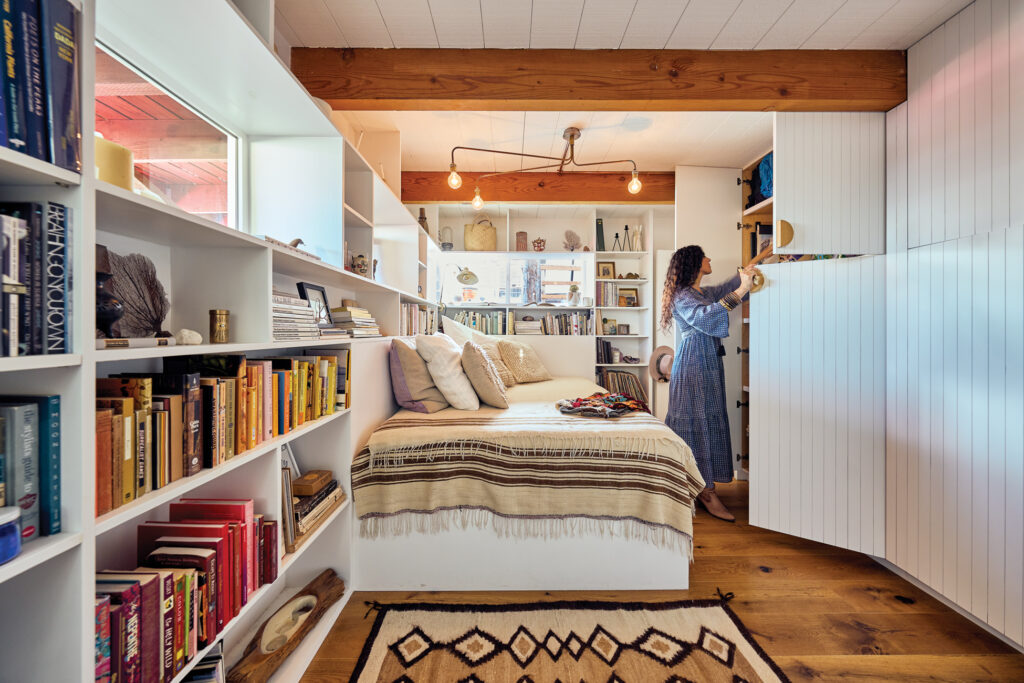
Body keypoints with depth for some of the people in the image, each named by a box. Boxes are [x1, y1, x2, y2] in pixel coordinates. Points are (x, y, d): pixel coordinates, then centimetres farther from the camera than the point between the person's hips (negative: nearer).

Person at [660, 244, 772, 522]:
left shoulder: (707, 293, 17)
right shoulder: (682, 296, -10)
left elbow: (733, 282, 30)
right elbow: (704, 317, -27)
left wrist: (763, 255, 33)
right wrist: (740, 291, -31)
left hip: (710, 364, 9)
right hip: (693, 366, -9)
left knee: (710, 421, 8)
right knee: (697, 421, -7)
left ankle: (704, 486, 16)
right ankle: (706, 491, -3)